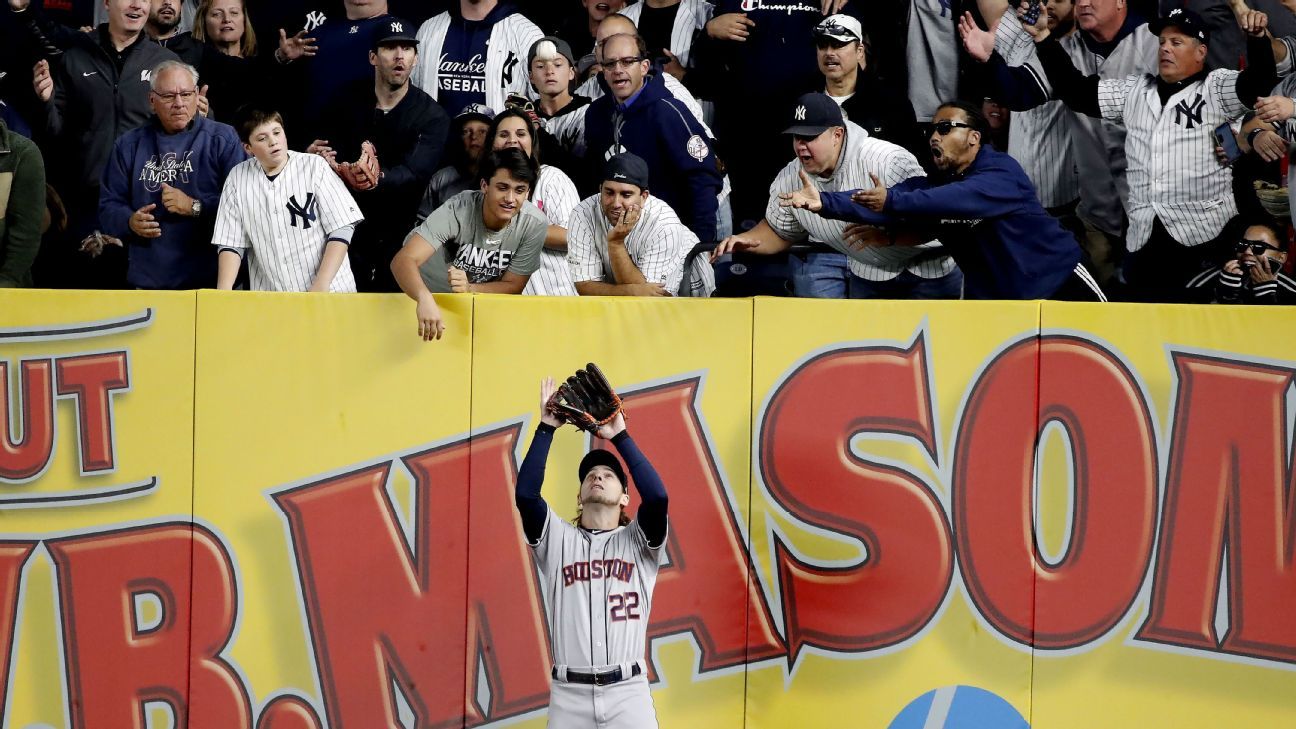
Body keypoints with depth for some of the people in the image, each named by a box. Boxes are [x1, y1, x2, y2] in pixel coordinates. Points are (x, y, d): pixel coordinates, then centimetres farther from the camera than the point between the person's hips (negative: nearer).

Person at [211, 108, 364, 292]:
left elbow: (341, 229, -3)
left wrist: (321, 286, -13)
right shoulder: (238, 178, 7)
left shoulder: (315, 166, 1)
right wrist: (223, 291, -9)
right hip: (269, 298, 3)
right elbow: (231, 242, 6)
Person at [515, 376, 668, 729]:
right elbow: (525, 494, -2)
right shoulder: (558, 539, 14)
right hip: (569, 694, 1)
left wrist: (619, 436, -4)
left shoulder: (636, 541, 12)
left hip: (627, 693, -1)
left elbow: (657, 497, -8)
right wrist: (546, 427, -3)